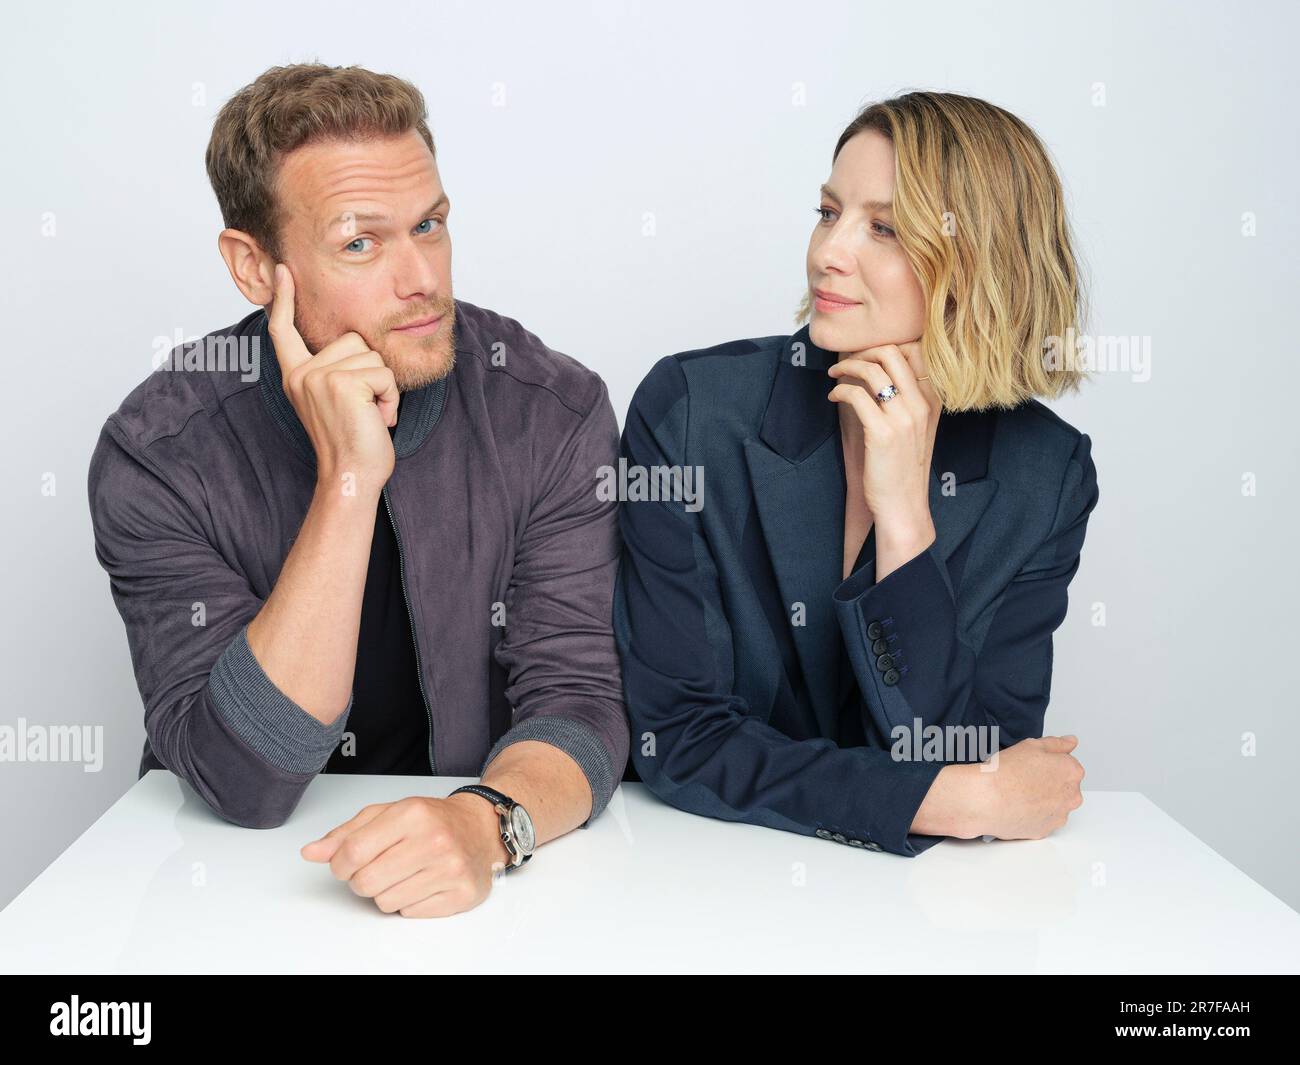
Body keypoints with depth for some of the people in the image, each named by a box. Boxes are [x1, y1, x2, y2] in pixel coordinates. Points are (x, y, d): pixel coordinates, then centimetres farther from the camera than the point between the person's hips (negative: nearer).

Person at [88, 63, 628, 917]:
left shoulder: (554, 414, -8)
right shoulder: (157, 454, -11)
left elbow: (578, 699, -11)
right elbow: (248, 784, -18)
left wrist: (486, 824, -33)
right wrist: (347, 483, -26)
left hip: (481, 879, 1)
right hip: (244, 889, 0)